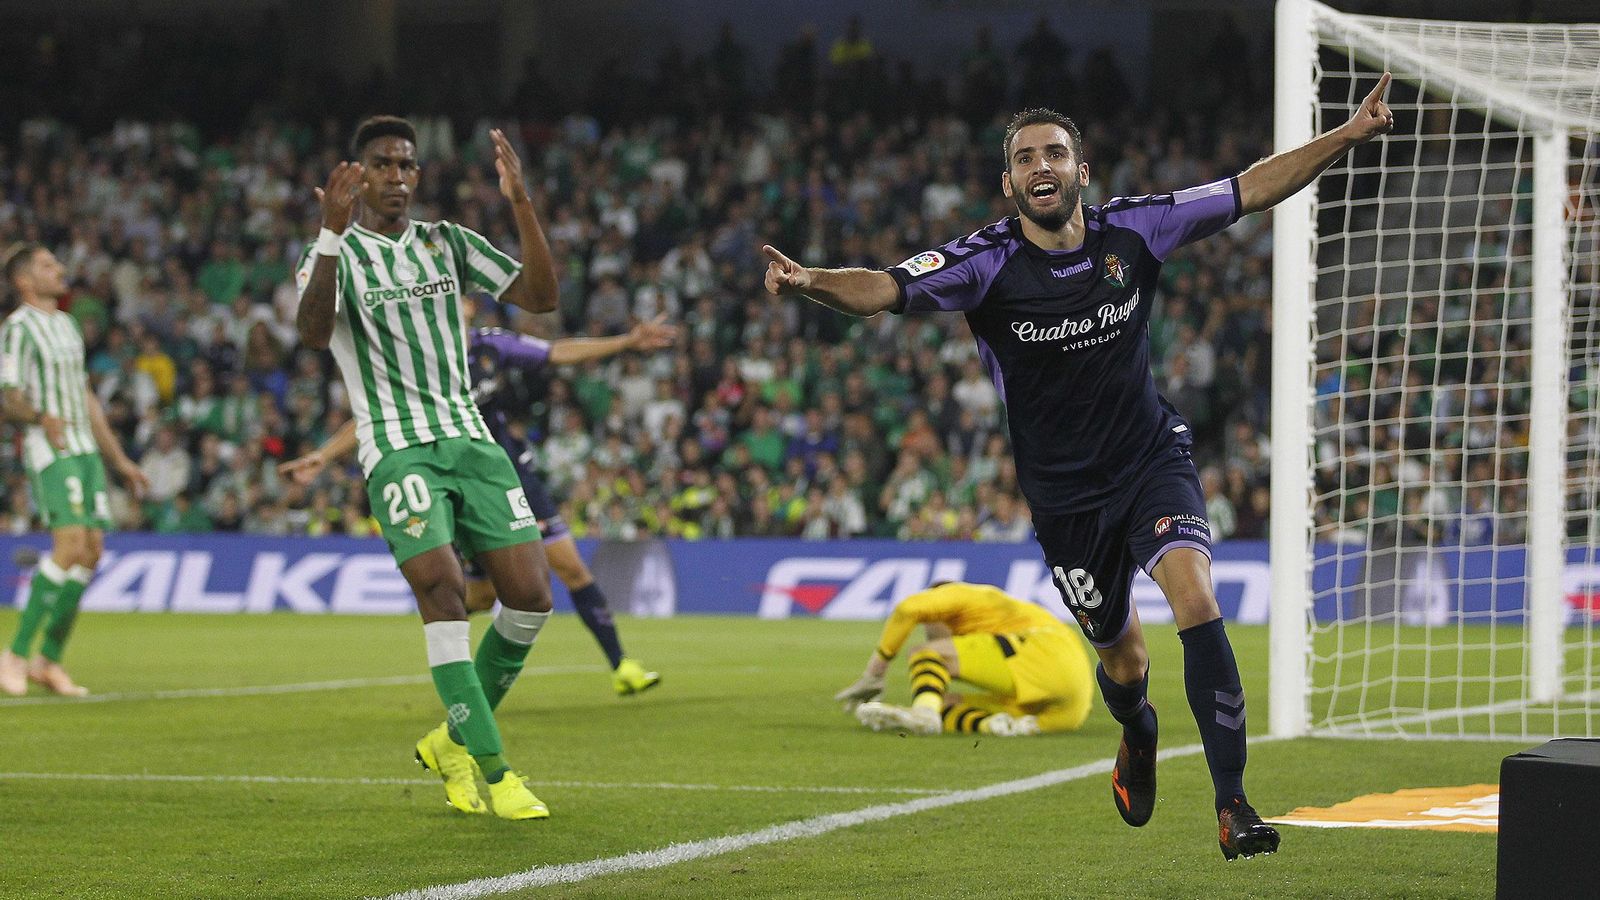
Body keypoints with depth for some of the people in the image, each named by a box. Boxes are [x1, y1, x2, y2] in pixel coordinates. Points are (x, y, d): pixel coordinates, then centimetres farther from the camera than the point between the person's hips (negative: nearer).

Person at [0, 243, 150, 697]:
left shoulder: (66, 324, 21)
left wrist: (120, 460, 26)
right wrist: (41, 416, -34)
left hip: (86, 451, 8)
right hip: (50, 453, -8)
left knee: (91, 551, 1)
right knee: (70, 545, -20)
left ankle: (49, 660, 7)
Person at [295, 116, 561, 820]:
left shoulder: (448, 244, 15)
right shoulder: (337, 254, 1)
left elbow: (539, 295, 6)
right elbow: (312, 332, -20)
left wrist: (520, 202, -4)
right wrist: (333, 232, -30)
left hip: (469, 437, 5)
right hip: (397, 445, -5)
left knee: (530, 594, -5)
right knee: (443, 589, -21)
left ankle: (456, 739, 16)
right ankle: (492, 773, -18)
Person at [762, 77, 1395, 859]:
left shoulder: (1133, 231, -9)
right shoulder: (987, 263, -15)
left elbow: (1253, 189, -2)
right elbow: (884, 290, -29)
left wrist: (1349, 136, -8)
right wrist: (808, 282, -49)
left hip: (1151, 456, 0)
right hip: (1062, 490, 0)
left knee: (1195, 598, -23)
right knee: (1121, 657, 11)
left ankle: (1232, 804, -18)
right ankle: (1136, 740, 50)